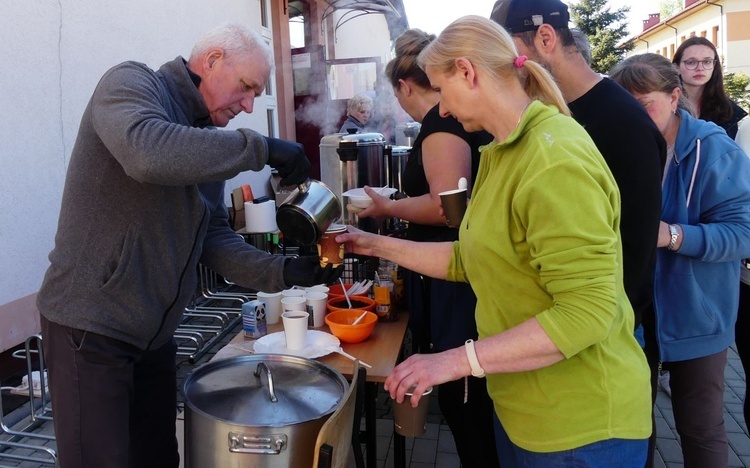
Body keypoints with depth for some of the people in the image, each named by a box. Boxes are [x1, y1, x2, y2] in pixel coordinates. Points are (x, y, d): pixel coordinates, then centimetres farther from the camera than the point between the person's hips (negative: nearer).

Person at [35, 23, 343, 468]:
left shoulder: (209, 144, 11)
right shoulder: (130, 82, -10)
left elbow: (215, 239, 6)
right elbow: (148, 152, -34)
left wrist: (283, 272, -8)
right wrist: (260, 147, -27)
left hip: (155, 332, 8)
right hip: (91, 327, -7)